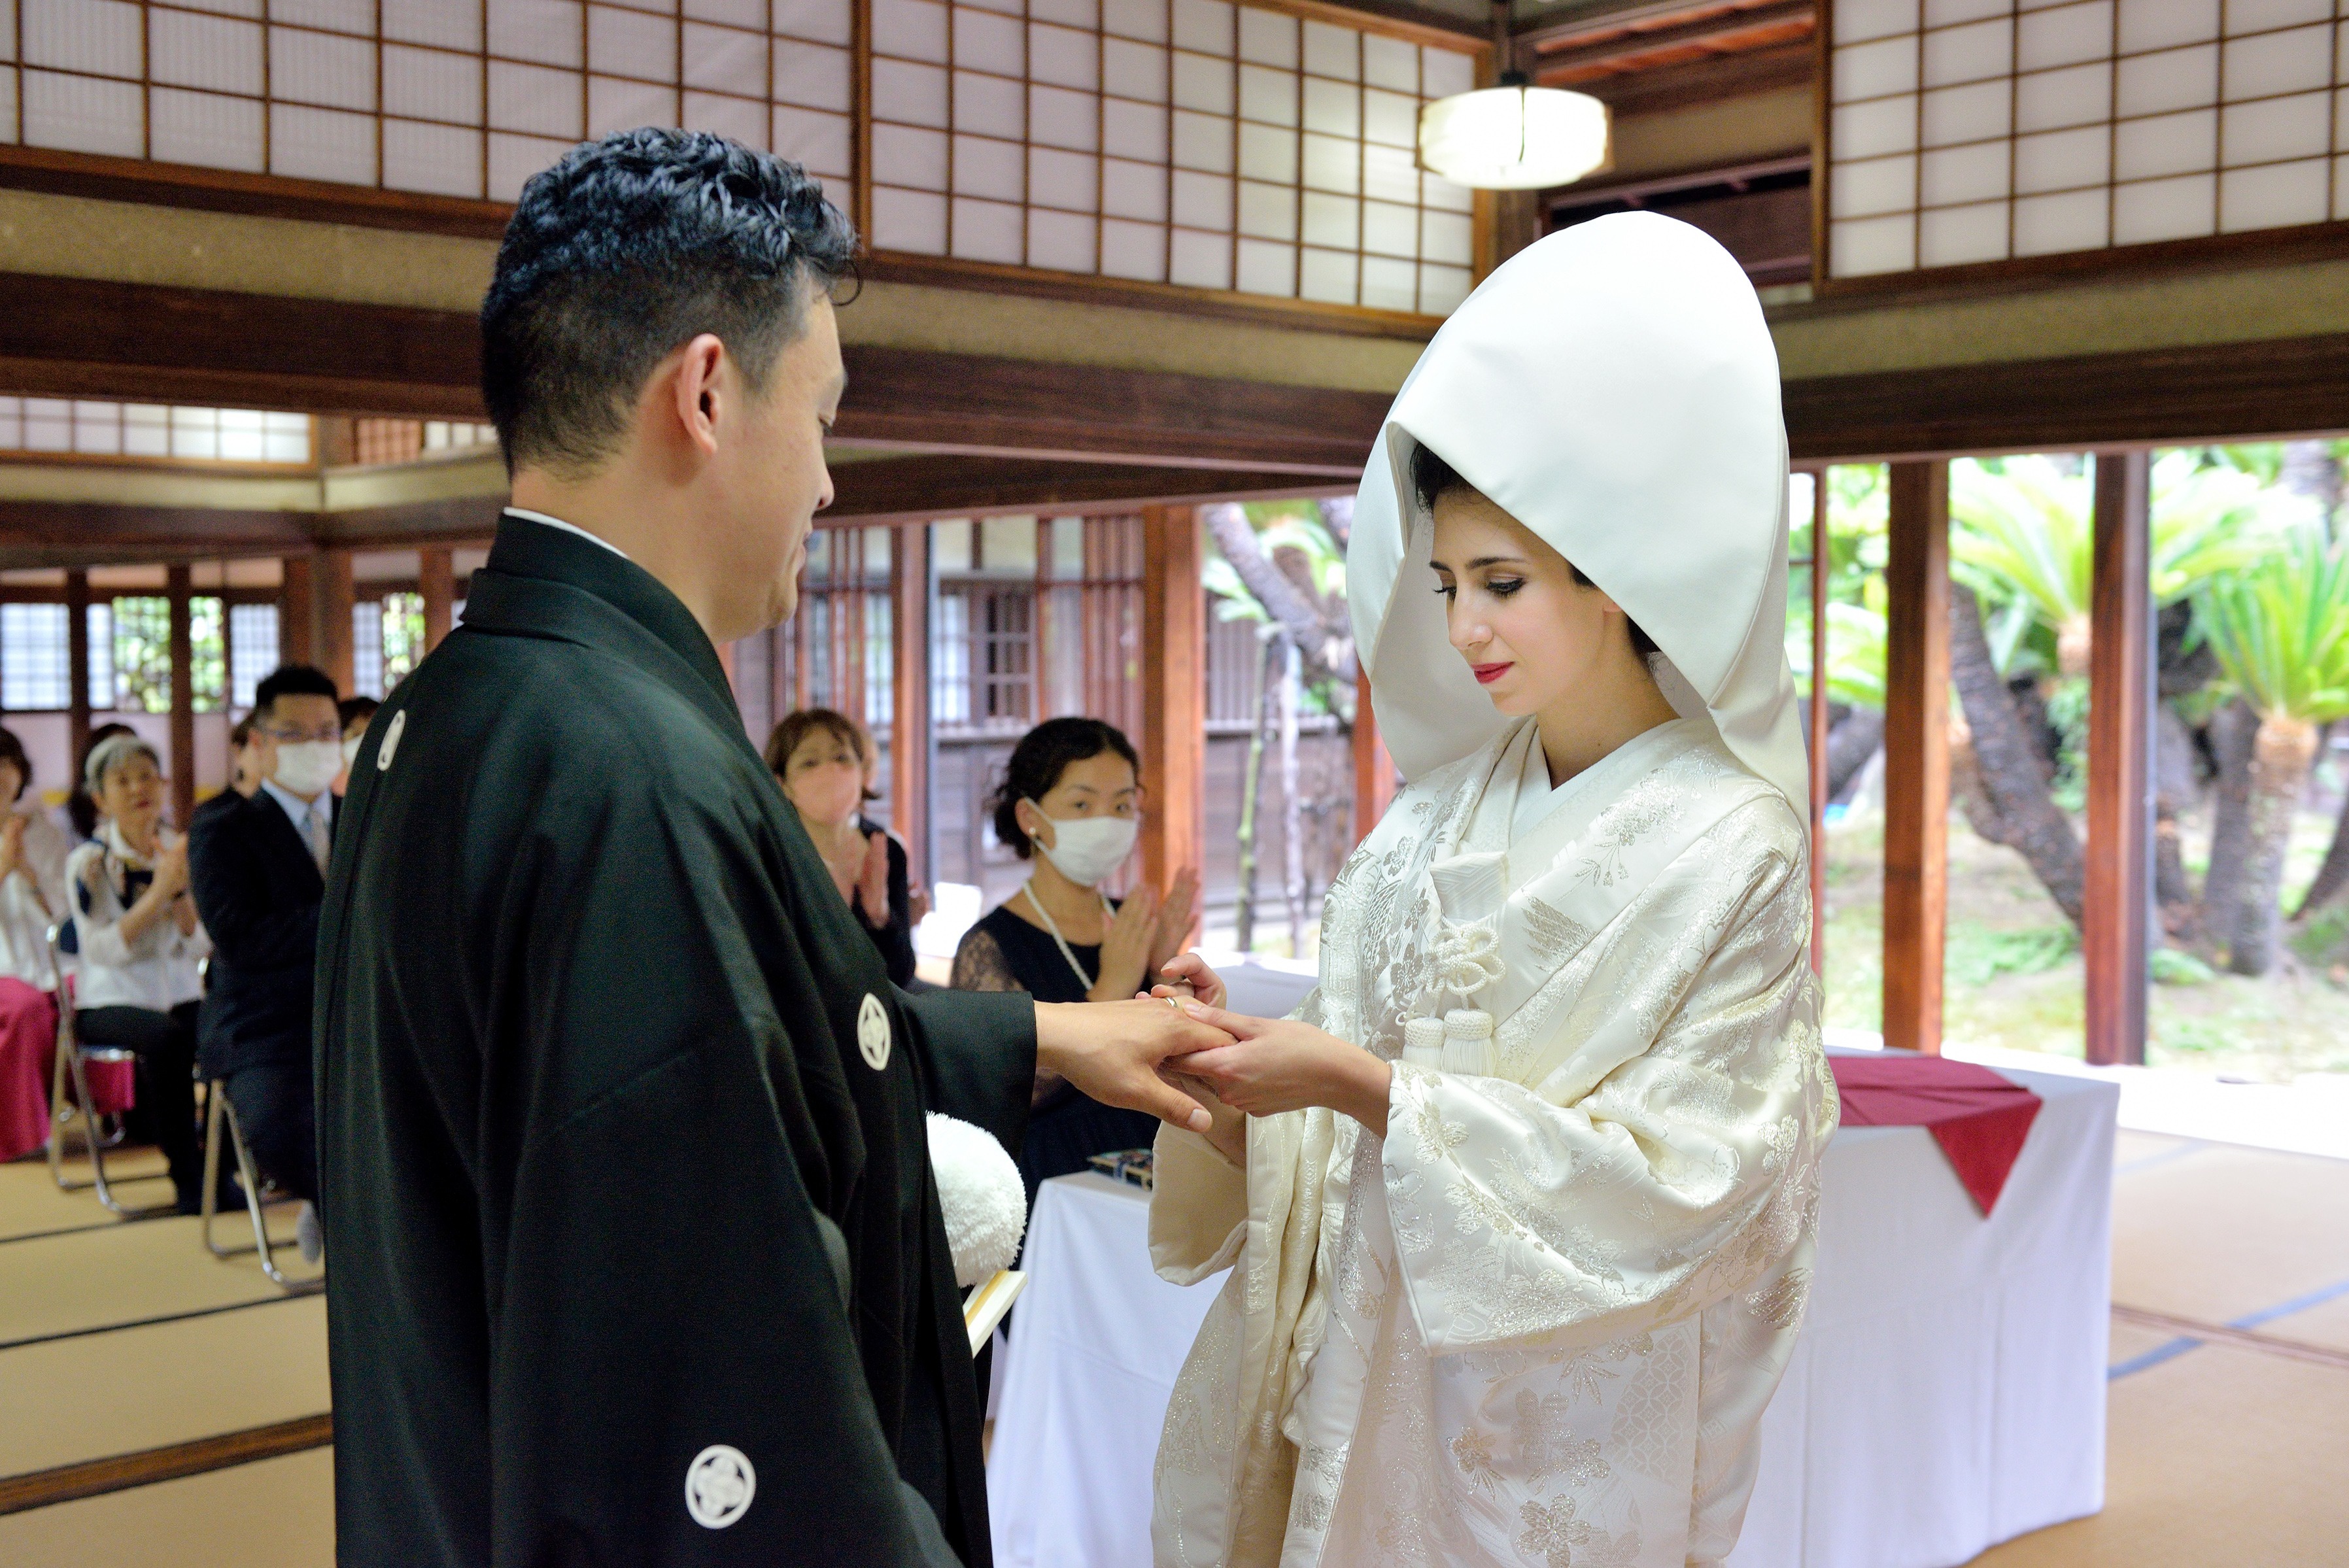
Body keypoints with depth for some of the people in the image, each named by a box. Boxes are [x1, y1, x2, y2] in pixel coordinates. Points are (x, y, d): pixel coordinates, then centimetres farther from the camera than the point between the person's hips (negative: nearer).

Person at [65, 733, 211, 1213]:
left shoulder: (183, 851, 6)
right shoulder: (87, 863, -4)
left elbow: (201, 945, -1)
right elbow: (105, 950, -16)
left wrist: (181, 889, -16)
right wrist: (158, 891, -22)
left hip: (179, 994, 3)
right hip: (111, 1002, -3)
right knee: (166, 1036, -35)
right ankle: (187, 1177, -23)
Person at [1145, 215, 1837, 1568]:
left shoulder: (1728, 848, -14)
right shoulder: (1446, 808, 3)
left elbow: (1676, 1175, -19)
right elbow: (1363, 1074, 7)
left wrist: (1365, 1085, -21)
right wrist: (1242, 1045, -13)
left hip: (1566, 1416, -5)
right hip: (1377, 1345, 5)